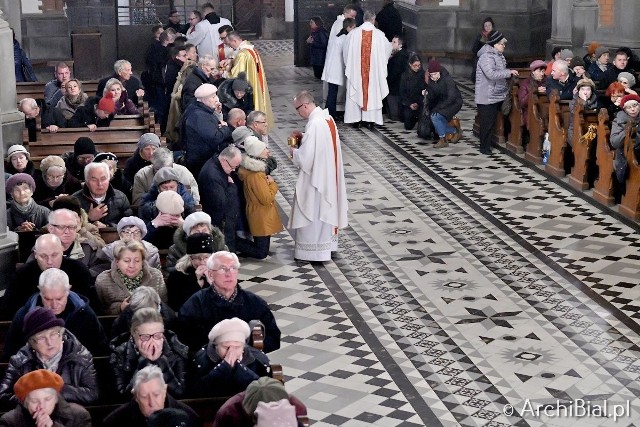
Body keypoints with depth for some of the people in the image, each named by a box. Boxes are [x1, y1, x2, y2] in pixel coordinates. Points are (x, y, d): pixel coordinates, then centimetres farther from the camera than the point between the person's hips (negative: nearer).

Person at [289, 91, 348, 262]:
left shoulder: (314, 124, -24)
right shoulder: (326, 117, 4)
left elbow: (305, 157, -24)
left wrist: (294, 152, -5)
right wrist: (303, 139, 9)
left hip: (315, 176, -9)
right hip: (328, 174, 9)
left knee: (312, 212, 2)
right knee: (325, 209, 19)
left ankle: (312, 250, 10)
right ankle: (326, 243, 31)